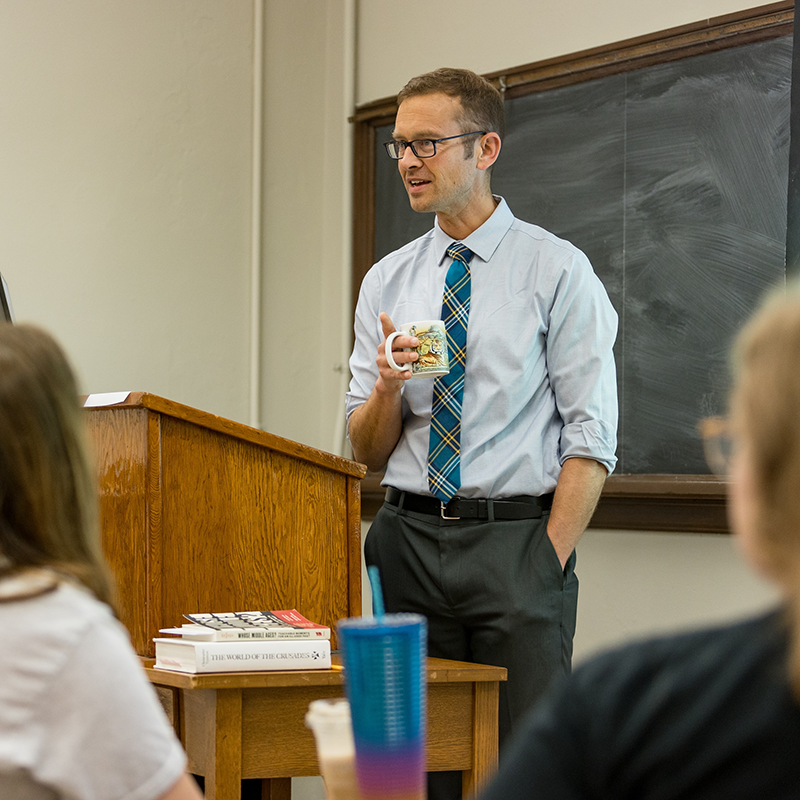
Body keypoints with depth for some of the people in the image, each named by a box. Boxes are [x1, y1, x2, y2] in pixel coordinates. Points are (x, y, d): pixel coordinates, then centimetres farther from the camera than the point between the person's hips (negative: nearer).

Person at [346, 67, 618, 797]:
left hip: (515, 537, -4)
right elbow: (367, 452, 11)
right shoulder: (386, 282, 12)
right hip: (408, 539, 4)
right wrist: (387, 387, -10)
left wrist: (549, 560, -14)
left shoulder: (557, 270, -1)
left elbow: (592, 435, -6)